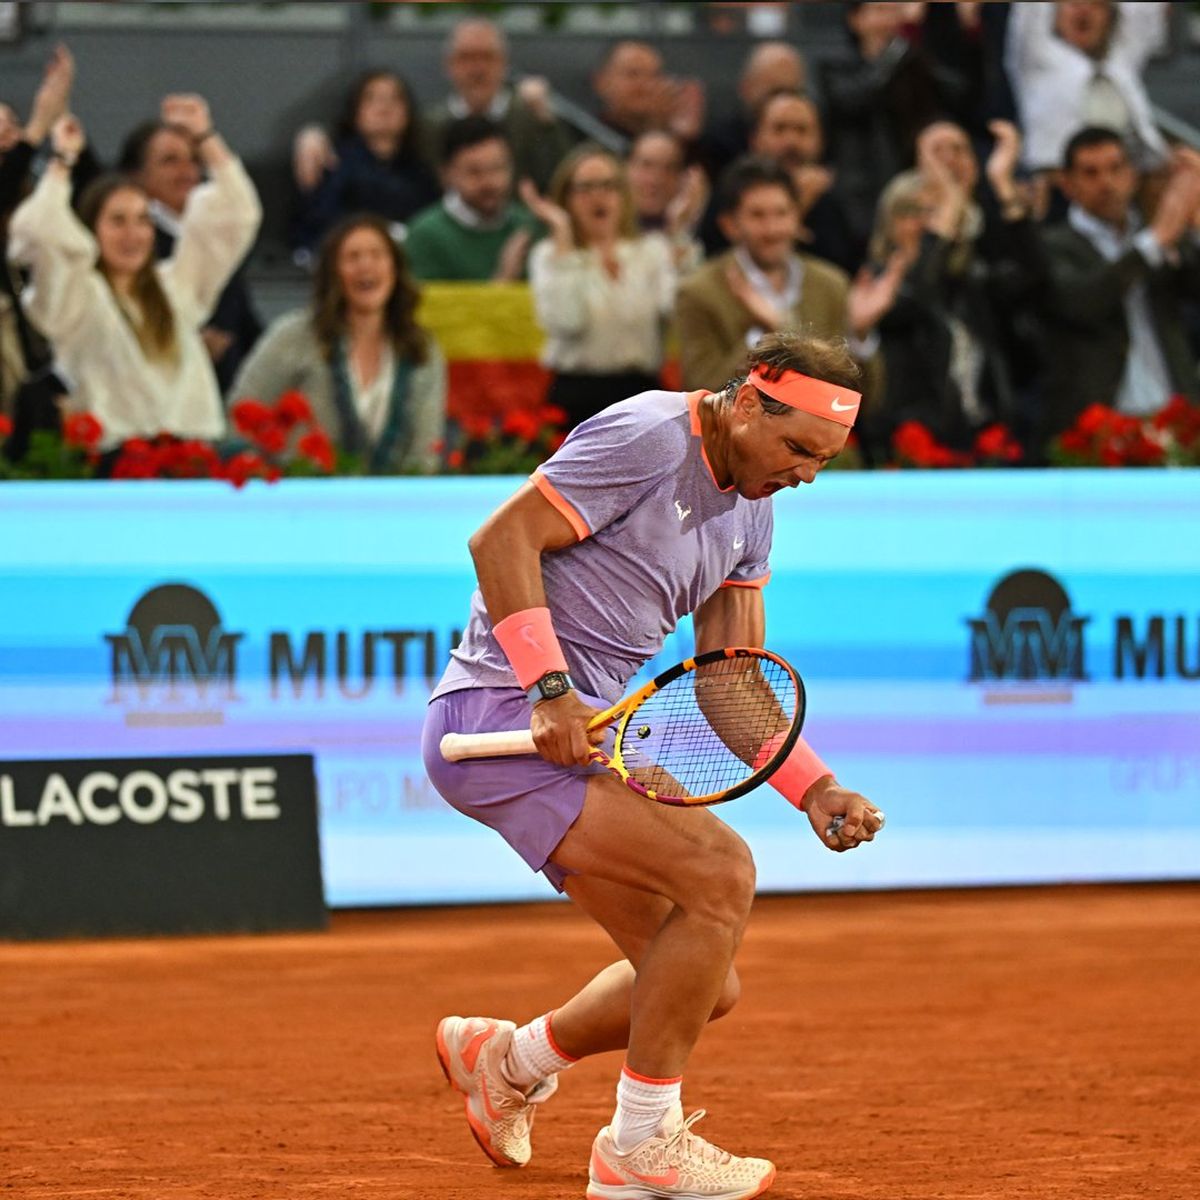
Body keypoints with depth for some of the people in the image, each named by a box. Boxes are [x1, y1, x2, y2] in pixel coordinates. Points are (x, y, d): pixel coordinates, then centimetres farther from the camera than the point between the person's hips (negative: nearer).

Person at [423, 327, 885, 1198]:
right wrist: (550, 690, -25)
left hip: (582, 734, 9)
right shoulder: (648, 439, -14)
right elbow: (501, 539, -17)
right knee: (720, 874, -22)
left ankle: (506, 1061, 31)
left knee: (705, 988, 6)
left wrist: (815, 788, 0)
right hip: (499, 714, -9)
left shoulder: (748, 510, 14)